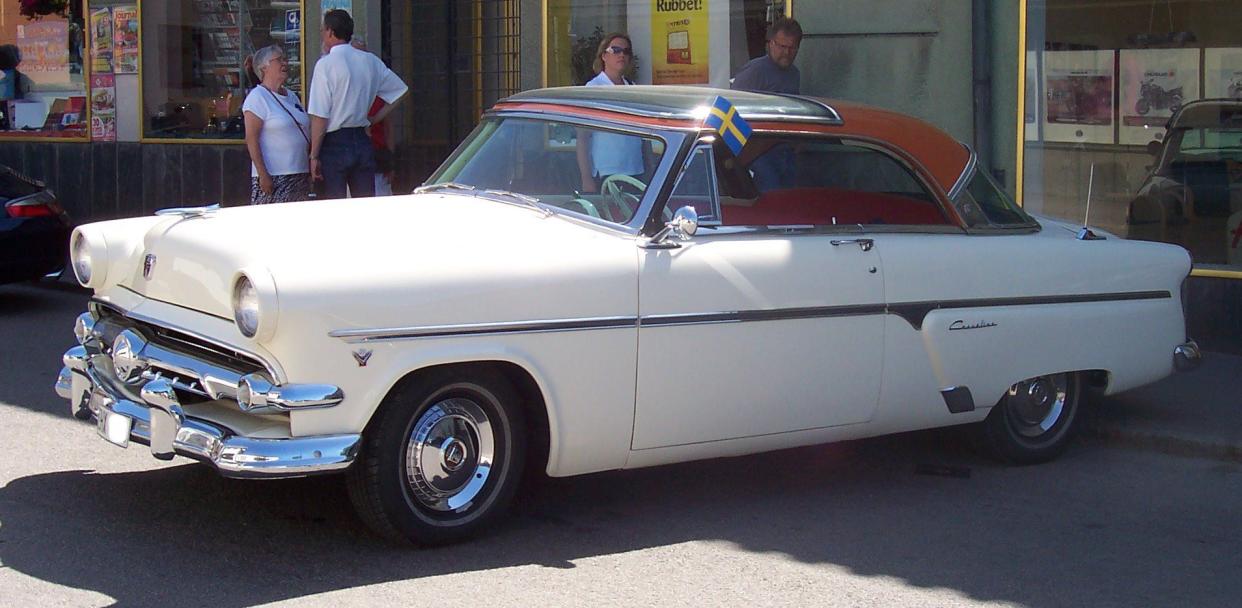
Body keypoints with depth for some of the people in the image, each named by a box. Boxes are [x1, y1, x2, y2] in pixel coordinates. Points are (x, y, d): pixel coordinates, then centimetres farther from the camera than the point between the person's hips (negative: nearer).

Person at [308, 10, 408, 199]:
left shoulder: (326, 64, -10)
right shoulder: (371, 61, 7)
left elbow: (320, 116, -13)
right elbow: (400, 91, 17)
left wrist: (314, 155, -9)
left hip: (334, 143, -5)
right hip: (363, 142, 5)